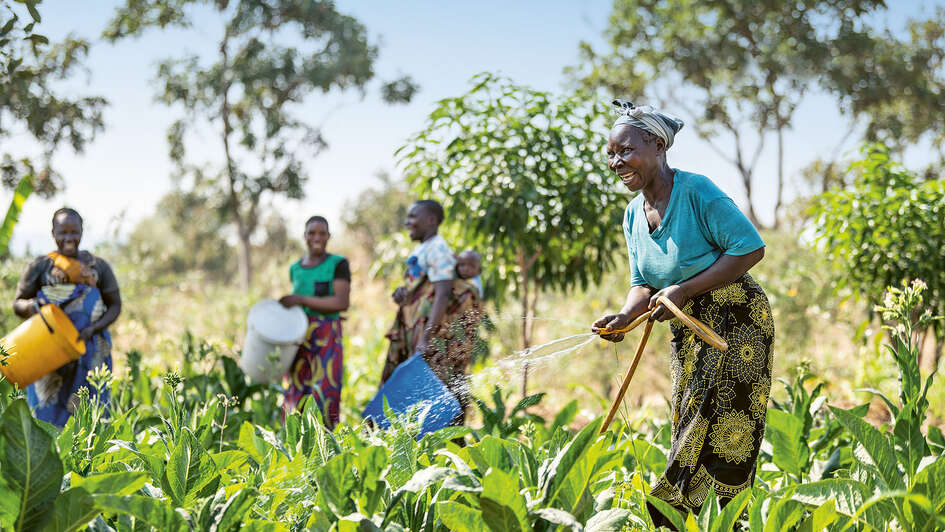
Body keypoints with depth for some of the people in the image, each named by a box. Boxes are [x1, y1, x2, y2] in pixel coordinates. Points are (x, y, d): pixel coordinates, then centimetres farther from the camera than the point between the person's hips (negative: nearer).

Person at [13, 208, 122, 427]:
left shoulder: (98, 267, 9)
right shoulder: (40, 266, 7)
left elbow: (115, 305, 9)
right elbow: (17, 304, 10)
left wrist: (93, 328, -9)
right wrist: (30, 306, -15)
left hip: (89, 352, 1)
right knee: (48, 413, -8)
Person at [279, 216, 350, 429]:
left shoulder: (338, 264, -1)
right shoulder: (295, 268, 15)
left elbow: (341, 303, -12)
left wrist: (301, 300, -14)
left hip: (327, 335, -5)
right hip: (299, 335, 5)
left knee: (324, 390, -10)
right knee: (297, 390, 2)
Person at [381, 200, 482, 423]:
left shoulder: (437, 249, -13)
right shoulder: (420, 249, 17)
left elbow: (443, 294, -22)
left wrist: (425, 337, -29)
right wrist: (403, 292, 3)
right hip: (414, 326, 10)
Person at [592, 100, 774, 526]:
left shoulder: (696, 192, -18)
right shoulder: (633, 215, 7)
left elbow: (750, 249, -20)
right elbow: (644, 284, 11)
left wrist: (684, 290, -22)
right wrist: (625, 317, -12)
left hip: (734, 324, -8)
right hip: (689, 333, 8)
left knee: (720, 442, -10)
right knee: (690, 439, 12)